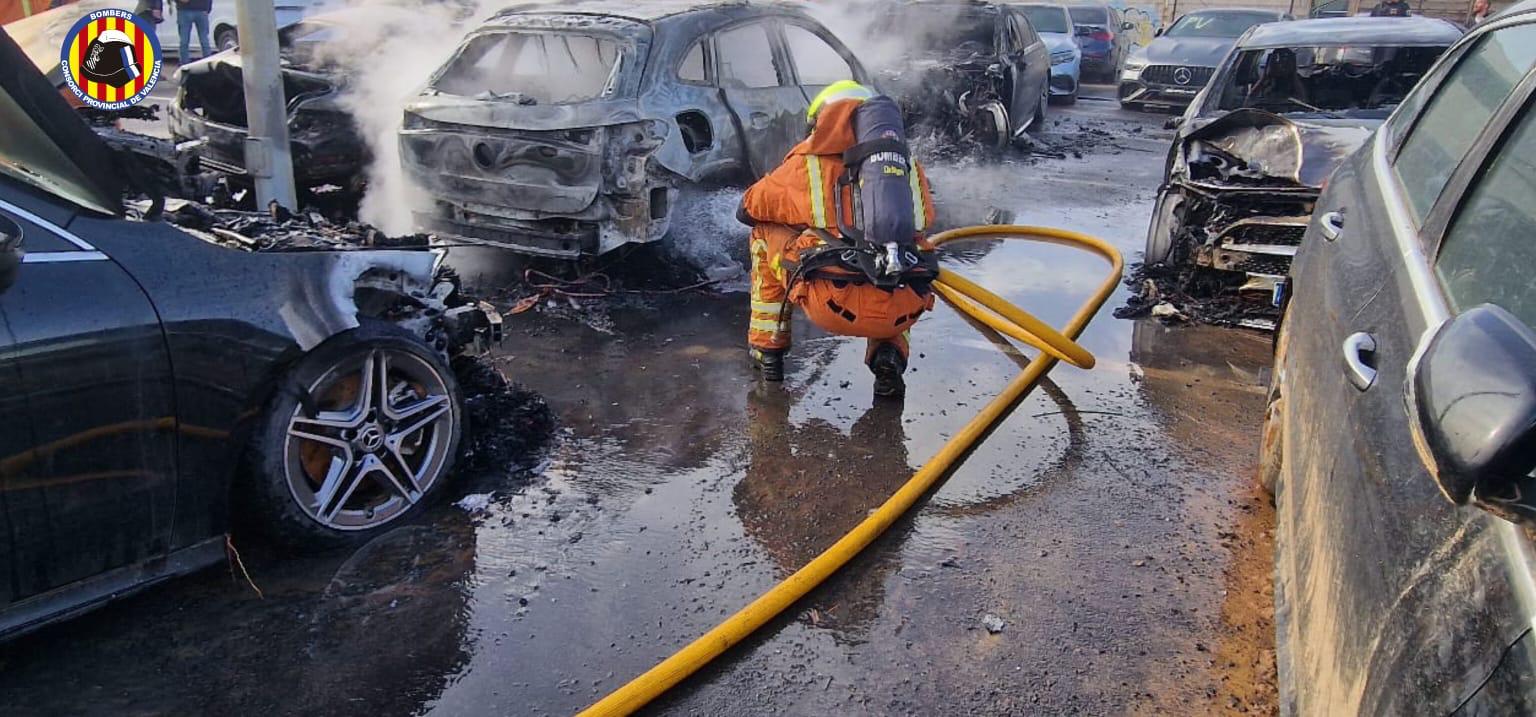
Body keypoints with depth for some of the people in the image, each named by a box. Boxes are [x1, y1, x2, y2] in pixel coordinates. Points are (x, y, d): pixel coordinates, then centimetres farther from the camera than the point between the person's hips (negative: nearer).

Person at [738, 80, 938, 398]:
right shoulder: (910, 167, 20)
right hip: (902, 314, 3)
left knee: (765, 235, 24)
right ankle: (889, 352, 15)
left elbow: (748, 209, 28)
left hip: (833, 306, -2)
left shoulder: (807, 161, 15)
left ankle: (767, 349, 29)